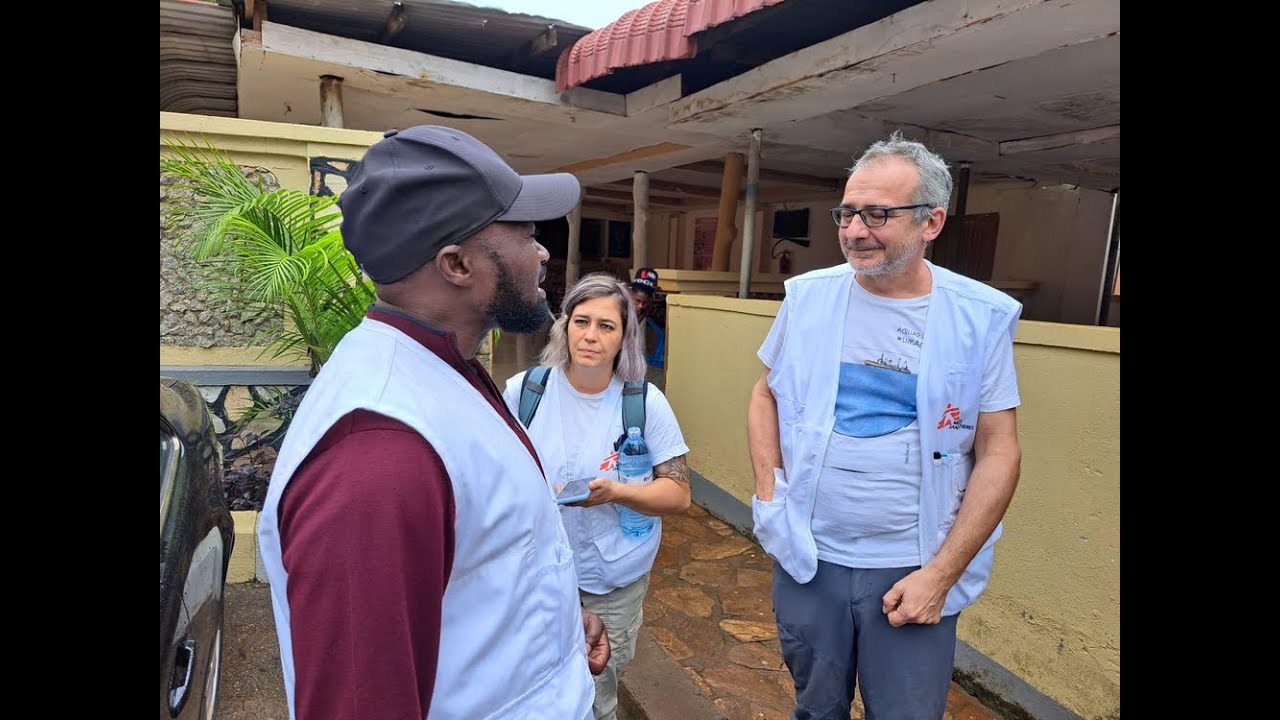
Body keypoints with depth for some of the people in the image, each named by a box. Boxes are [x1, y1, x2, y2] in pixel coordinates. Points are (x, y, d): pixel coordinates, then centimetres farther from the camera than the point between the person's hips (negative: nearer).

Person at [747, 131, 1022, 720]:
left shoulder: (981, 319, -8)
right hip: (806, 557, 2)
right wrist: (768, 494, -4)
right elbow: (766, 396, 8)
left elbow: (998, 453, -6)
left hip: (914, 571, -1)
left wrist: (941, 575, -10)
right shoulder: (808, 296, -3)